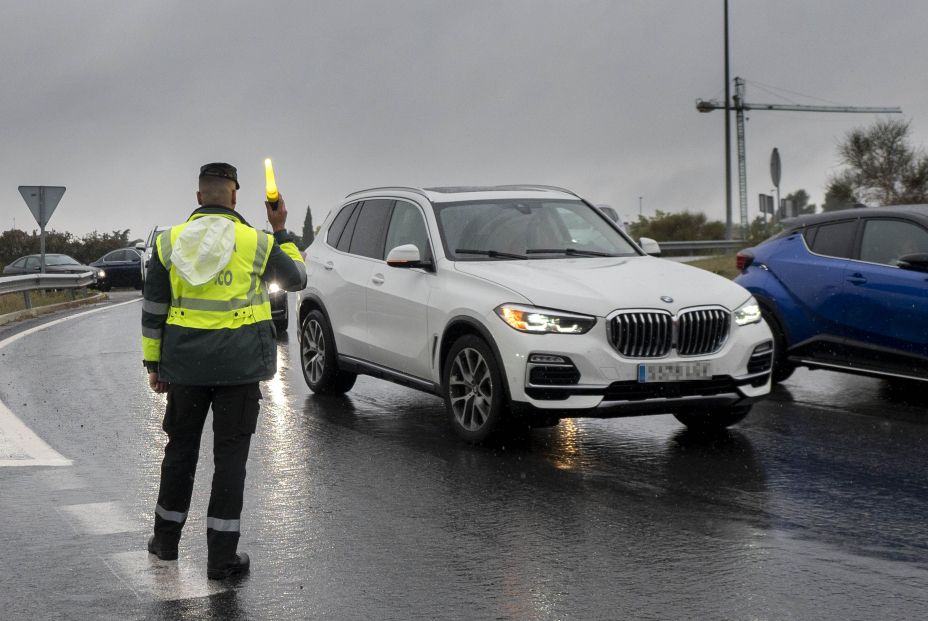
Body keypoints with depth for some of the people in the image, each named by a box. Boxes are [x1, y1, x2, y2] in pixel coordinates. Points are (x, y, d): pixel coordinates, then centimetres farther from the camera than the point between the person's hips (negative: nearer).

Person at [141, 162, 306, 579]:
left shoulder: (169, 242, 0)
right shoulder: (257, 244, -7)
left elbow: (153, 311, 3)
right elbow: (296, 279, 11)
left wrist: (154, 363, 10)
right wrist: (281, 231, 17)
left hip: (185, 365, 2)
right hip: (239, 368, -2)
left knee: (180, 450, 18)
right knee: (230, 457, 4)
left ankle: (166, 539, 31)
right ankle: (221, 556, 4)